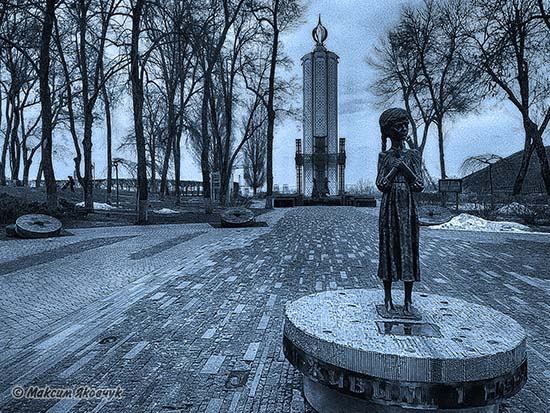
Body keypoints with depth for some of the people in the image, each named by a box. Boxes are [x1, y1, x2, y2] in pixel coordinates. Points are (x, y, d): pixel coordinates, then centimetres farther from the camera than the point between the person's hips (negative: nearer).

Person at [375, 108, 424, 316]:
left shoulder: (413, 155, 7)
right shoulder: (384, 156, 4)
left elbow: (420, 185, -1)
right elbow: (381, 185, -7)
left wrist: (405, 167, -8)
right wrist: (395, 166, -9)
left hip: (407, 207, 1)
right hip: (389, 207, -1)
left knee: (408, 249, 1)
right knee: (389, 247, 3)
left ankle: (408, 301, 11)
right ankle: (388, 298, 15)